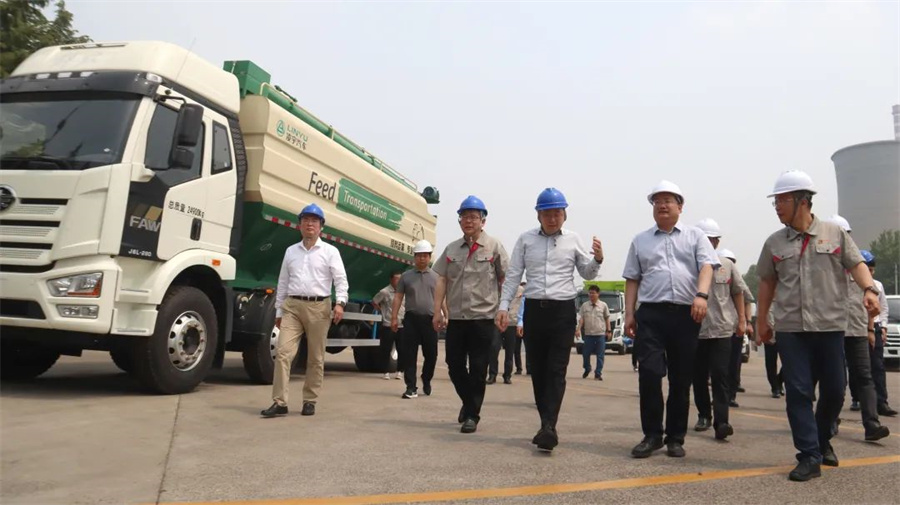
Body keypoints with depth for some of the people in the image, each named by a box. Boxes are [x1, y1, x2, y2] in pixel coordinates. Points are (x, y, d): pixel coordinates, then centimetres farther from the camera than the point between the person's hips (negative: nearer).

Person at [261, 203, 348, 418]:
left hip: (319, 307, -2)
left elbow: (341, 280, -5)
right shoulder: (291, 251, 14)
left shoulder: (330, 251, 3)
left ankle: (310, 401, 16)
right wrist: (278, 311, 13)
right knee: (283, 352, -9)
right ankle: (280, 402, -6)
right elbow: (283, 283, 15)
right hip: (292, 306, 2)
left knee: (316, 358, 5)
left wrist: (340, 303, -20)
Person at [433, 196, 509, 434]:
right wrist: (437, 312, 4)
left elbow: (506, 280, -2)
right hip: (456, 318, 4)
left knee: (477, 369, 2)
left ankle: (472, 414, 15)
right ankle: (468, 401, 34)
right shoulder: (452, 248, 10)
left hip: (482, 318, -4)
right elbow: (442, 280, 9)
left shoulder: (494, 247, -2)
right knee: (454, 366, 10)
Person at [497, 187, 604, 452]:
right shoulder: (526, 239, 6)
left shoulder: (573, 239, 6)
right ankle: (547, 425, 17)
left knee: (556, 371, -8)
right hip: (534, 309, 2)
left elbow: (587, 274, 14)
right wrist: (504, 306, -1)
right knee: (538, 370, 6)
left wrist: (597, 259, -7)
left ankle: (549, 427, -13)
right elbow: (513, 275, 7)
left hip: (563, 310, -2)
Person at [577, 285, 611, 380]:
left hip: (601, 334, -1)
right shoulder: (584, 305, 3)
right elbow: (581, 318, 2)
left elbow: (607, 318, 7)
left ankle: (598, 373, 11)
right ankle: (587, 370, 29)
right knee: (586, 353, 6)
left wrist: (609, 330, 4)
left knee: (600, 355, 1)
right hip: (588, 333, 1)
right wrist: (578, 329, -9)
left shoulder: (603, 305, 2)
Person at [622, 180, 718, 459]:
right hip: (650, 314, 0)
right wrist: (629, 313, 5)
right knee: (649, 374, -10)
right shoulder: (640, 241, 15)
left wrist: (701, 295, -20)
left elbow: (706, 266, -2)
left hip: (686, 314, 0)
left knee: (682, 379, 5)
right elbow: (632, 280, 13)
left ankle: (675, 438, 16)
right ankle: (652, 435, 3)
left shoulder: (695, 236, 12)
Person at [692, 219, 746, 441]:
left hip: (722, 328, 0)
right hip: (695, 329, 0)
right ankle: (703, 415, 25)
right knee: (699, 376, 10)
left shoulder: (727, 265, 5)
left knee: (720, 376, -5)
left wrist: (741, 319, 10)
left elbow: (738, 292, 14)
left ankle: (721, 421, -8)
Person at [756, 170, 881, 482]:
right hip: (791, 329, 1)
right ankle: (810, 456, 3)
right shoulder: (774, 243, 6)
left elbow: (856, 265, 2)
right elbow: (767, 282, 13)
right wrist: (762, 320, 14)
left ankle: (822, 439, 34)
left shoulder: (834, 233, 2)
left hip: (830, 326, 0)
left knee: (834, 390, 8)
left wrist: (869, 289, -17)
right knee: (798, 392, -3)